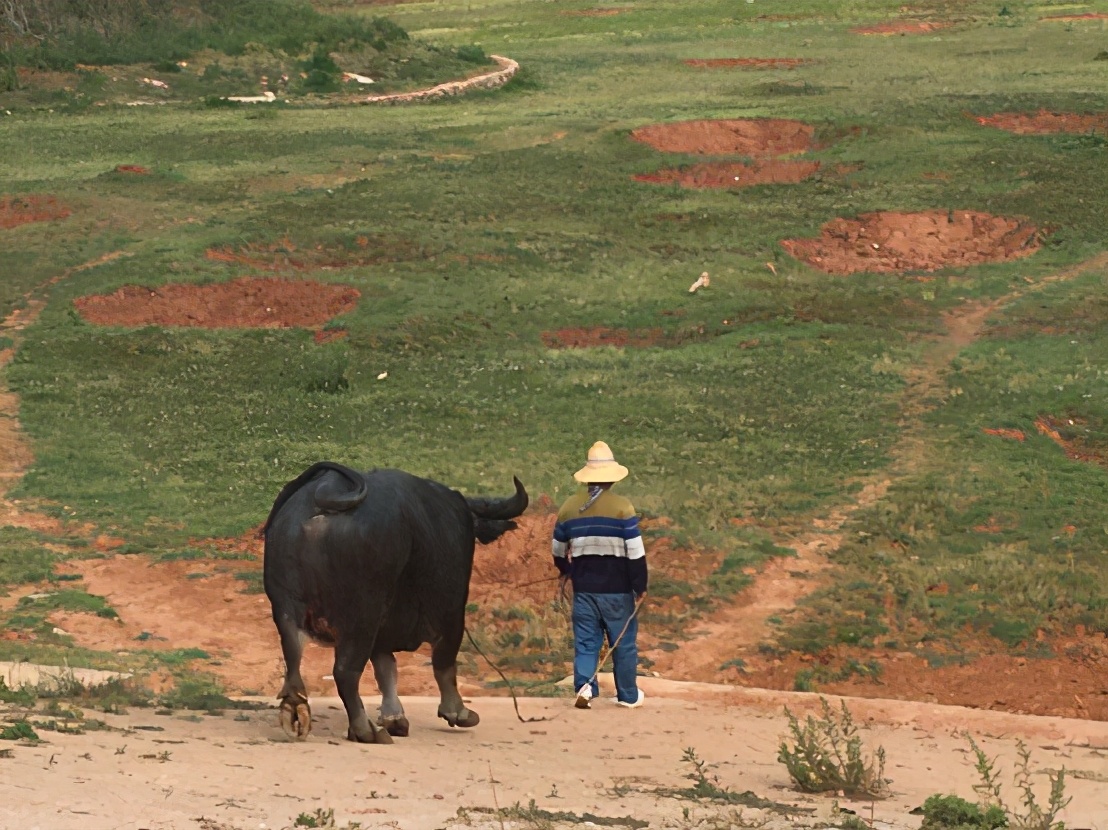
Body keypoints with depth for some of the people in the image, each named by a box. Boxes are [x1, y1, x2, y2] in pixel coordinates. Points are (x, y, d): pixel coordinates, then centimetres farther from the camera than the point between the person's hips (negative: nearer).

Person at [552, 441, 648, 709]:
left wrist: (567, 571, 35)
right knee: (624, 643, 9)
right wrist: (640, 587, -3)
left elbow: (558, 549, 15)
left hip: (584, 587, 3)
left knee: (585, 640, 7)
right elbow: (635, 551, -13)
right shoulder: (621, 507, -12)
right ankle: (628, 695, 17)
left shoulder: (570, 506, 2)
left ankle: (584, 685, -14)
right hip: (617, 587, -3)